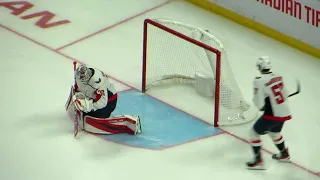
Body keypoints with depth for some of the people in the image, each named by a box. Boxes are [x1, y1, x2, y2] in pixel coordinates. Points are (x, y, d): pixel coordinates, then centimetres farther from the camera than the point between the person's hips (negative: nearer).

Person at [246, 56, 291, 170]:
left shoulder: (259, 81, -17)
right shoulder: (278, 77, 3)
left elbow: (259, 103, -17)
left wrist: (261, 107, 6)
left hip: (272, 115, -7)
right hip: (284, 113, 7)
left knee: (255, 132, 11)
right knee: (274, 132, 32)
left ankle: (258, 161, 9)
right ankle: (284, 155, 47)